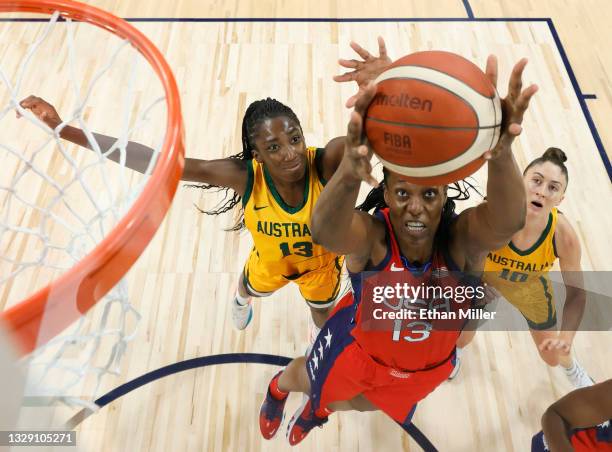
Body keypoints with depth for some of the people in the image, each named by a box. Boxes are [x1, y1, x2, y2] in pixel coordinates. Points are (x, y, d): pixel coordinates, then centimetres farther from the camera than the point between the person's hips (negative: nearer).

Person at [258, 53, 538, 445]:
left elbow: (508, 222, -58)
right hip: (361, 346, -2)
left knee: (348, 404, 32)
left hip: (429, 363, 3)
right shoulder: (371, 236, -39)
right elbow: (325, 231, -63)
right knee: (309, 381, 29)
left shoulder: (462, 239, -35)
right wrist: (349, 175, -84)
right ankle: (277, 389, 70)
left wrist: (502, 157, -77)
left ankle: (317, 410, 72)